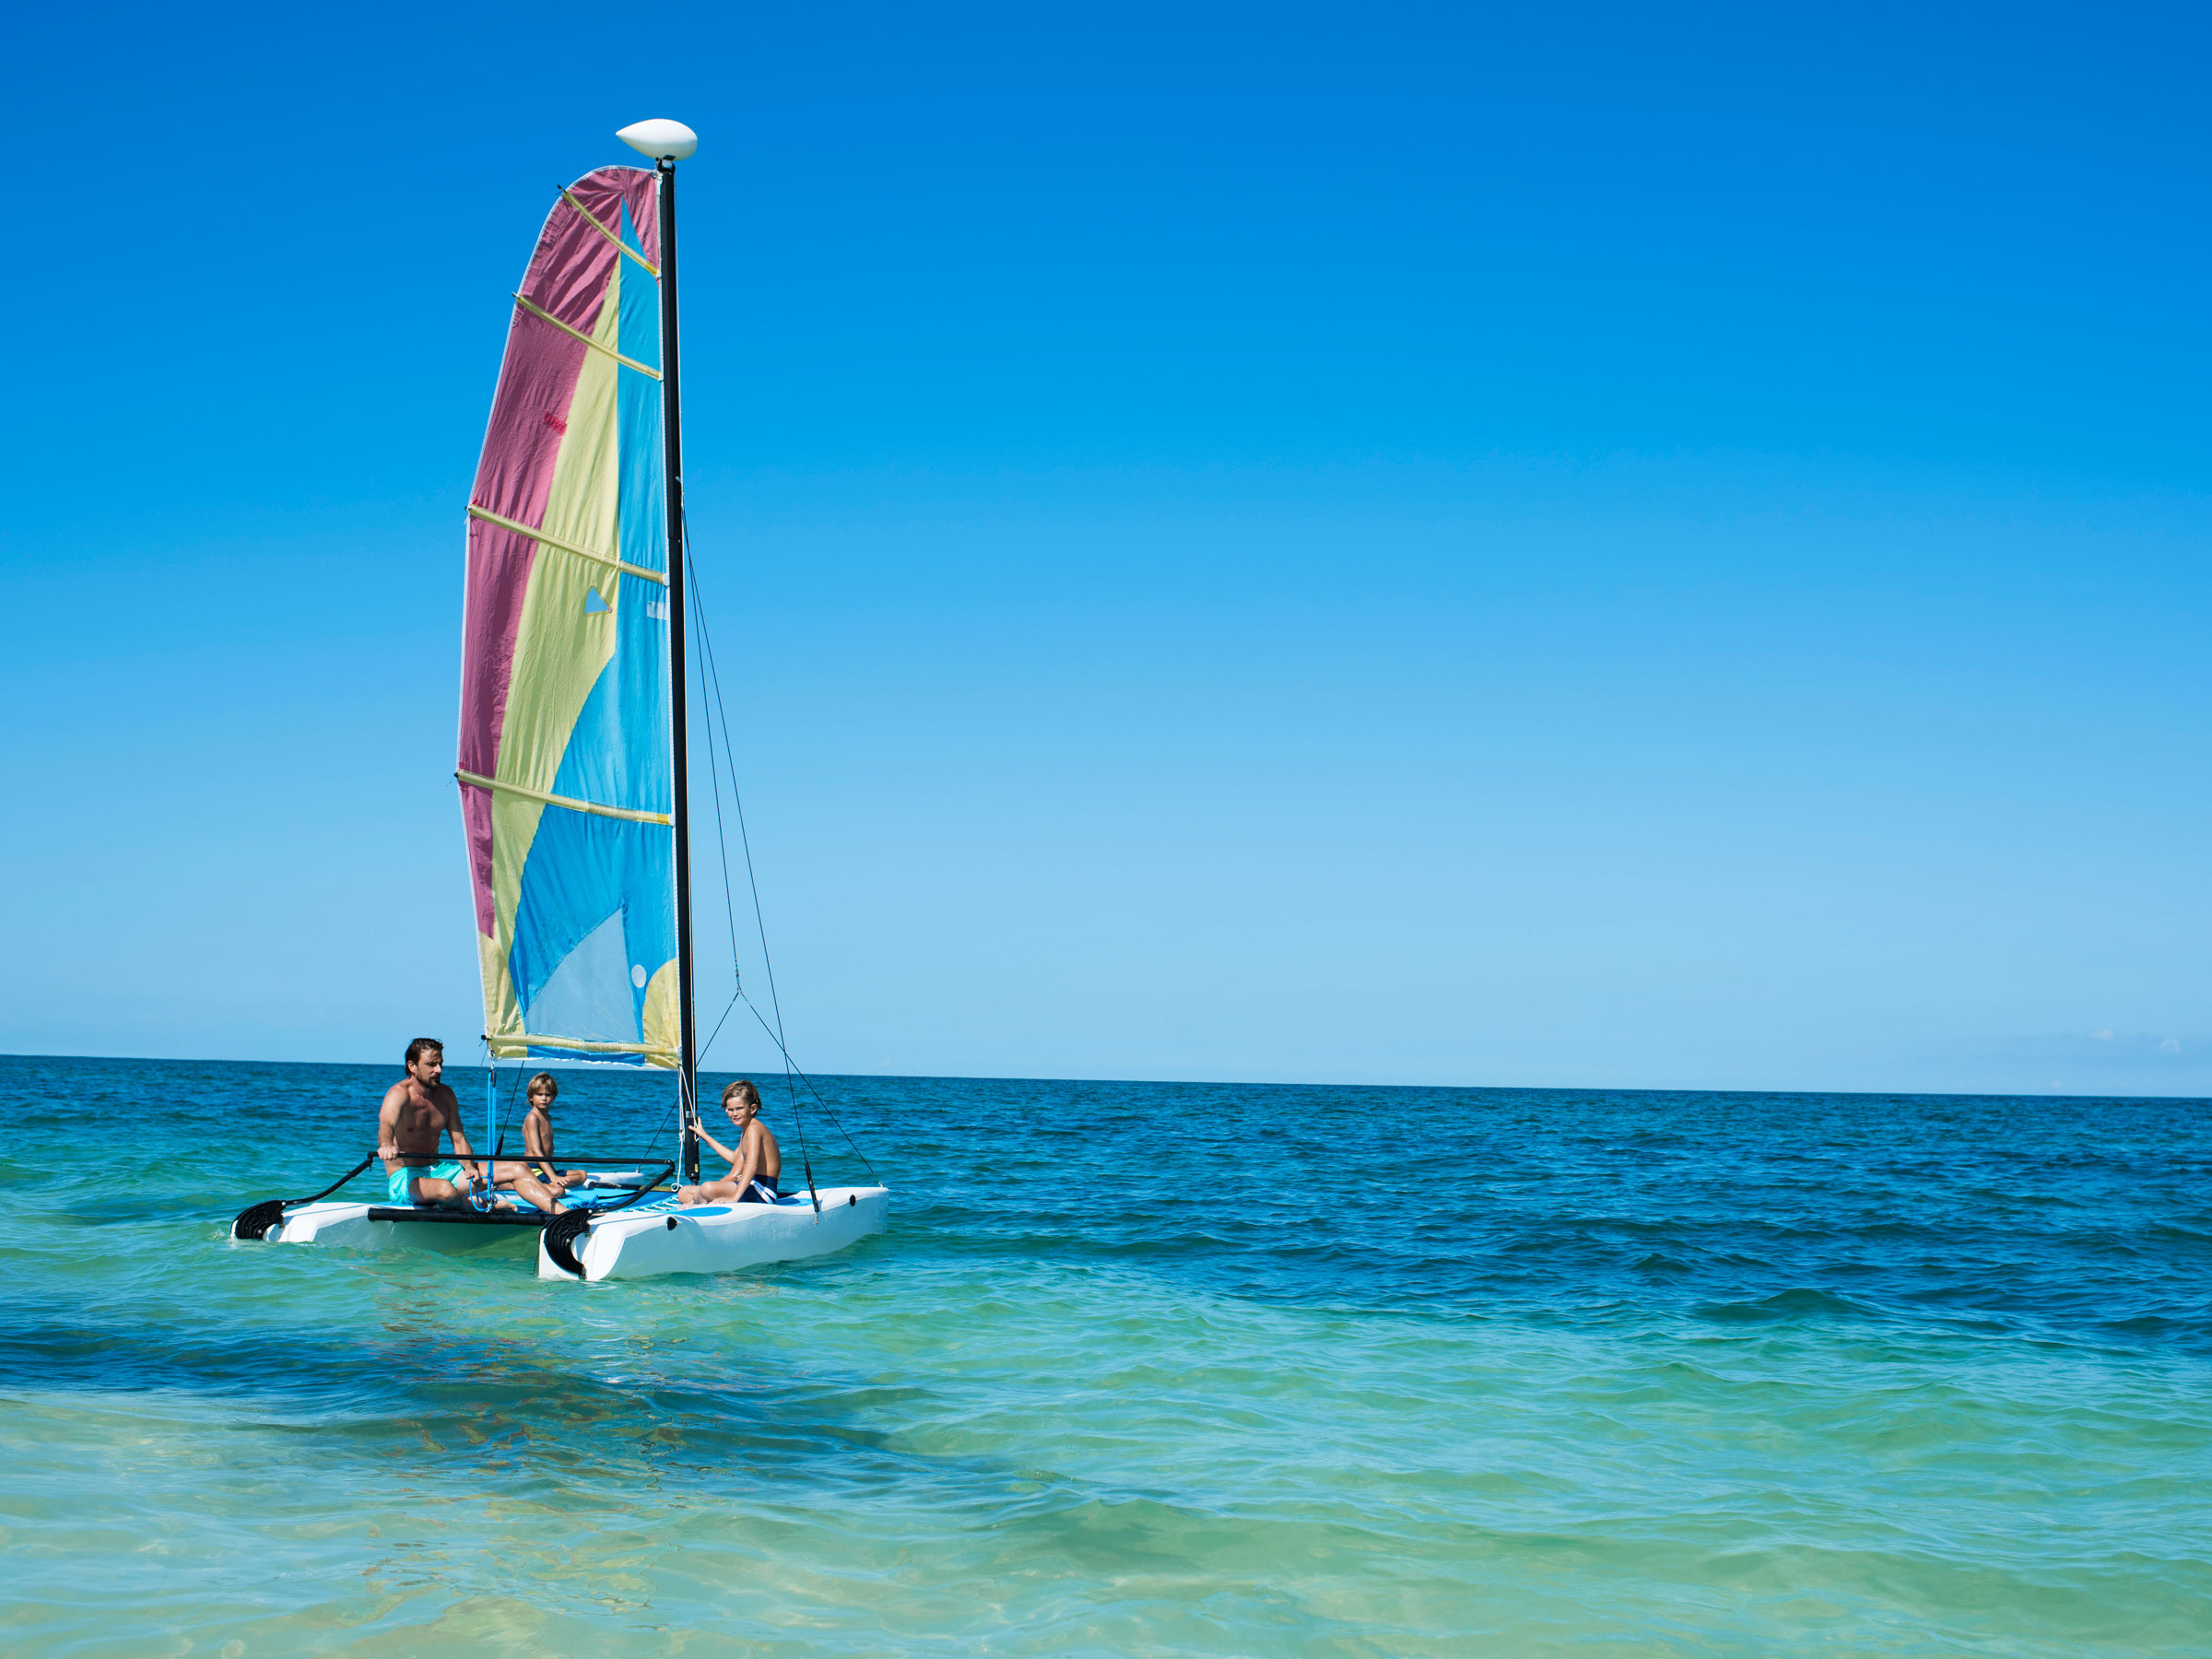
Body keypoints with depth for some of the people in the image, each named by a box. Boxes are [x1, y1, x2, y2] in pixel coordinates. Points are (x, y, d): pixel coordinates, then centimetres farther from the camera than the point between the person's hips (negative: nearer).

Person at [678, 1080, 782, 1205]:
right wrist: (705, 1137, 38)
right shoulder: (745, 1131, 19)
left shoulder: (754, 1128, -14)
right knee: (683, 1192, 12)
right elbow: (735, 1158, 35)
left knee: (707, 1188, -34)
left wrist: (734, 1197, -40)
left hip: (762, 1192, -11)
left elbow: (752, 1165, -29)